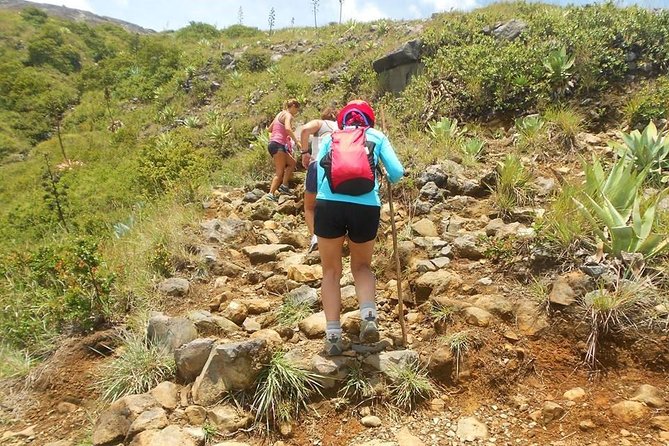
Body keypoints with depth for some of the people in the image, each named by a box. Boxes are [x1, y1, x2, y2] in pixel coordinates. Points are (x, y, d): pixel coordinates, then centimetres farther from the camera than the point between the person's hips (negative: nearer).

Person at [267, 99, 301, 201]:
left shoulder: (280, 114, 21)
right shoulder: (288, 115, -5)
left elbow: (270, 129, 28)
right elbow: (288, 128, -26)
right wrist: (296, 141, -24)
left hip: (273, 144, 9)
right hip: (278, 145, -9)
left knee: (292, 163, 18)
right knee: (280, 172, -11)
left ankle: (284, 185, 7)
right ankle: (271, 194, -19)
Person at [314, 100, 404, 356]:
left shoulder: (330, 138, 23)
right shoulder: (377, 137, 21)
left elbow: (317, 176, 15)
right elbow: (397, 173, 10)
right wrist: (386, 182, 31)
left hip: (329, 205, 0)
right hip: (366, 207, 0)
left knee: (331, 271, 15)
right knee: (362, 266, 23)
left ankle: (333, 335, 9)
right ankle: (369, 316, 2)